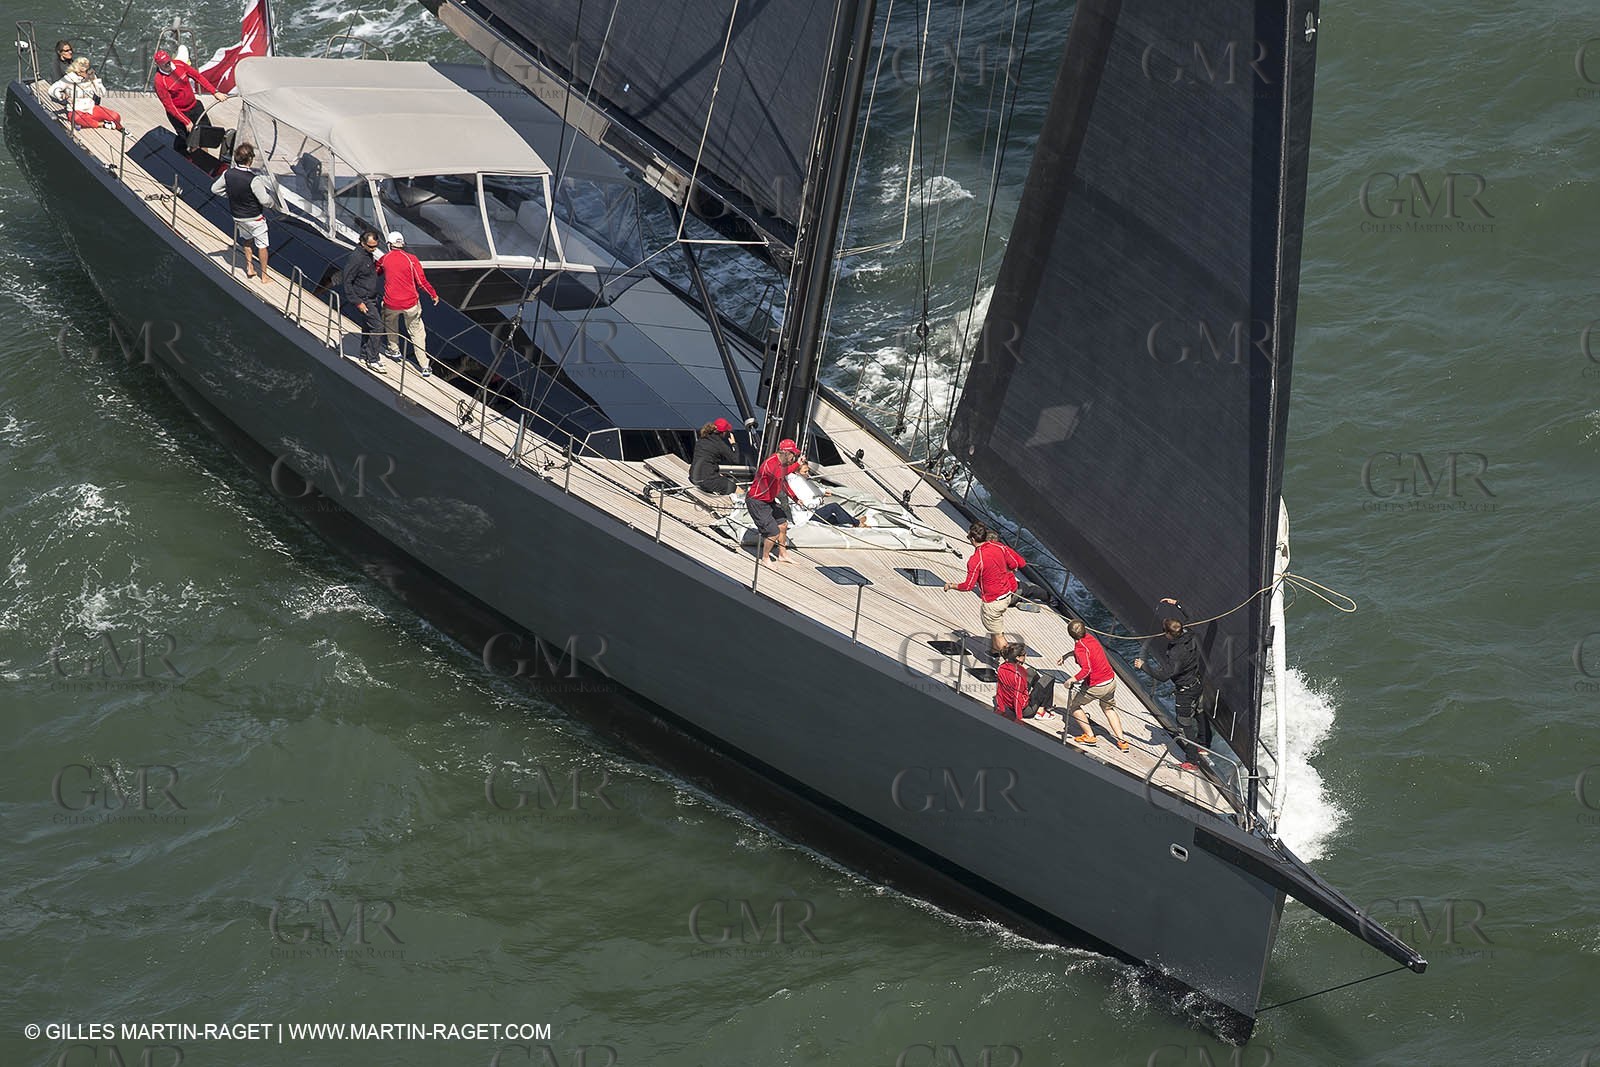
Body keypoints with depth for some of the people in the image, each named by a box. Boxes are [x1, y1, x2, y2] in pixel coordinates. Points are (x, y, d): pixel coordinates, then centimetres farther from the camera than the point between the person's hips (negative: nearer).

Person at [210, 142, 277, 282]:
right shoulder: (253, 179, -31)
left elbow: (215, 189, 0)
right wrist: (274, 203, -2)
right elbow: (264, 200, -25)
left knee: (247, 241, 29)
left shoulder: (228, 174, -14)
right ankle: (264, 275, 23)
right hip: (255, 218, -5)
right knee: (262, 245, 14)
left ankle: (249, 268, 34)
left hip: (237, 217, 5)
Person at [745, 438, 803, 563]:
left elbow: (783, 482, 21)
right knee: (773, 532, -10)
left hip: (769, 500, 10)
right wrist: (797, 465, -46)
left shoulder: (781, 463, 6)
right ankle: (765, 558, 13)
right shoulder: (771, 463, -26)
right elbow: (778, 474, -49)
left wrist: (796, 498, 15)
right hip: (757, 502, -10)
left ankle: (783, 555, 35)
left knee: (782, 525, 17)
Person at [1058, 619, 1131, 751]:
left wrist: (1073, 680, -35)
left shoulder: (1080, 648, -22)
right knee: (1108, 708, 30)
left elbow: (1086, 669, -37)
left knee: (1072, 704, 14)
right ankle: (1122, 740, 24)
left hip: (1096, 686, -8)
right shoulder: (1089, 637, 3)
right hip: (1111, 681, 8)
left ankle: (1089, 736, 14)